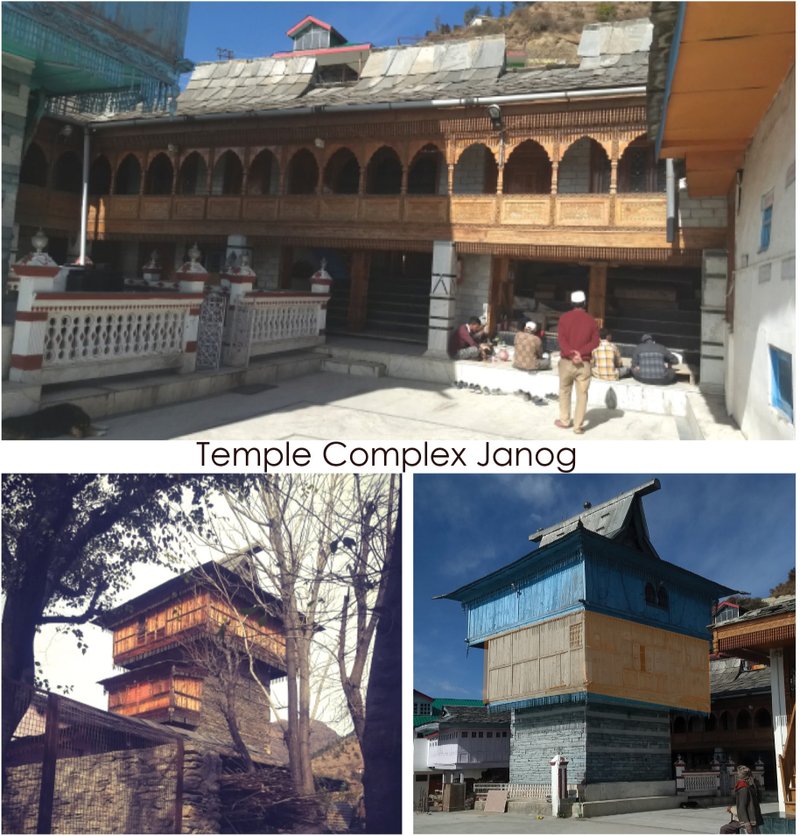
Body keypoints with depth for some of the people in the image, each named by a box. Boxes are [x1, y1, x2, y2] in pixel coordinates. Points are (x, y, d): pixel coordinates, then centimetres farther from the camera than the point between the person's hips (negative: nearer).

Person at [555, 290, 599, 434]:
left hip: (567, 361, 0)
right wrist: (580, 352, -12)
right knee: (582, 394, 4)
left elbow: (561, 339, -10)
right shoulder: (591, 320, 2)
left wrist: (571, 354, -16)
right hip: (584, 363, 0)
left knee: (564, 391, 17)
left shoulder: (564, 317, 0)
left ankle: (564, 421, 22)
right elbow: (595, 342, -5)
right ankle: (578, 426, 3)